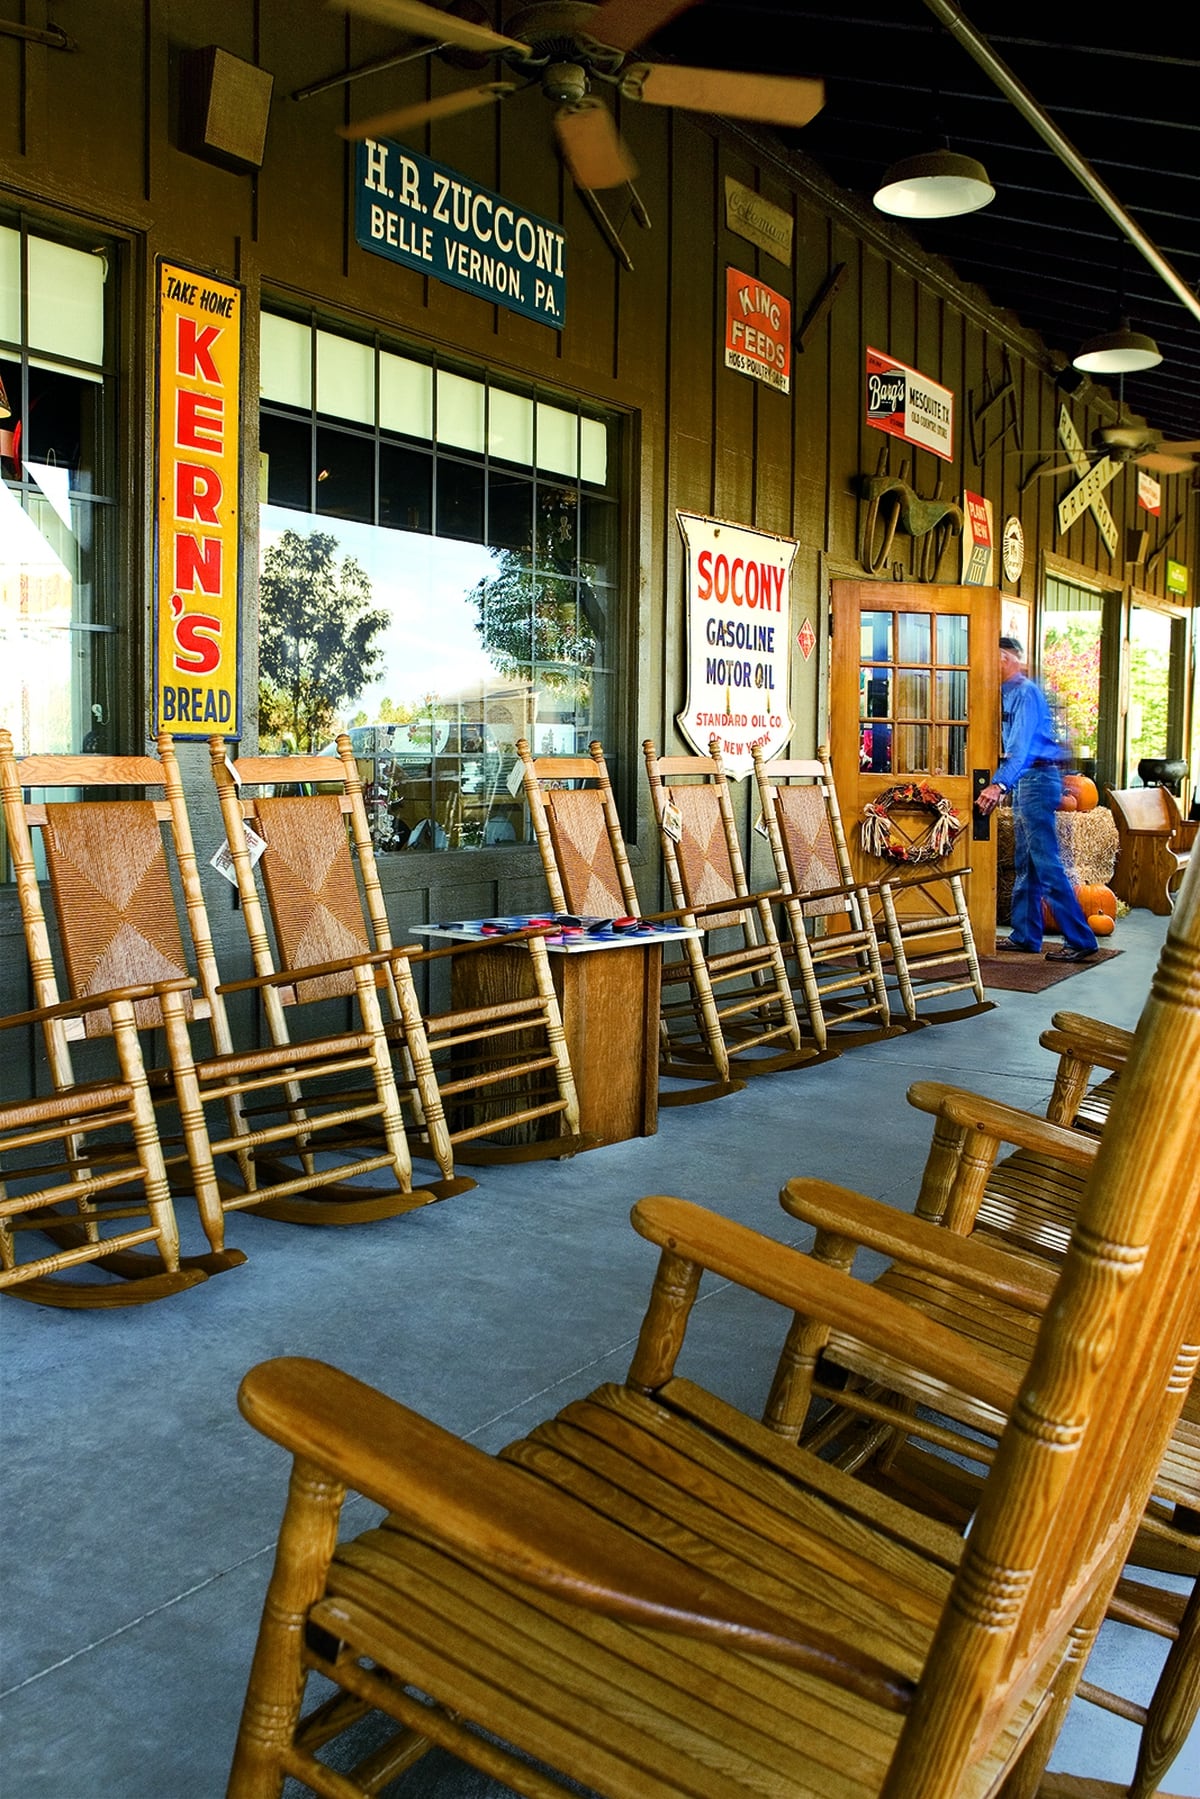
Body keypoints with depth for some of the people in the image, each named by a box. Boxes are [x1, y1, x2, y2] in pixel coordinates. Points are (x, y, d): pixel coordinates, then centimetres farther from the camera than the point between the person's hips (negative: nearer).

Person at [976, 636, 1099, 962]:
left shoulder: (1025, 692, -14)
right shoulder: (1011, 692, 16)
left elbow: (1021, 745, -27)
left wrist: (999, 785, -38)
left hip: (1037, 778, -10)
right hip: (1025, 781, 10)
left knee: (1046, 863, -11)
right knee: (1025, 863, 13)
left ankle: (1081, 940, -8)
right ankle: (1025, 935, 20)